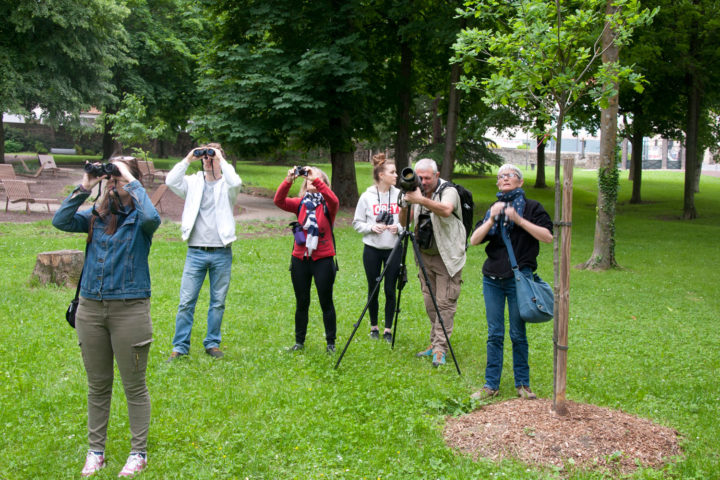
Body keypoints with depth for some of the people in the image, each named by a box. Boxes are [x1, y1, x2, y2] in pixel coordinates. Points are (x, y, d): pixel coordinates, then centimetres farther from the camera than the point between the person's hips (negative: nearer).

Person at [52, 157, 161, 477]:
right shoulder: (96, 216, 7)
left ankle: (138, 453, 20)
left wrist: (132, 182, -18)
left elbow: (152, 217, -28)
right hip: (91, 308, 4)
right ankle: (95, 451, 28)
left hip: (129, 309, -4)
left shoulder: (139, 217, -5)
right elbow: (60, 221, -5)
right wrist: (83, 188, -7)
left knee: (134, 386, 6)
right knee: (97, 386, 15)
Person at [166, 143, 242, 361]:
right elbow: (171, 181, -7)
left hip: (221, 253, -1)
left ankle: (212, 343, 21)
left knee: (218, 302, 8)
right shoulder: (193, 182, 10)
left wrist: (220, 159, -9)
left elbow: (235, 182, -19)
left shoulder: (226, 185, 5)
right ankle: (180, 346, 8)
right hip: (195, 252, 1)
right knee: (186, 302, 0)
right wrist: (188, 159, -4)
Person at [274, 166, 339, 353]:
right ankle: (299, 341, 22)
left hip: (323, 259, -3)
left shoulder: (328, 204, -1)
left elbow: (334, 200, -26)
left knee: (326, 302, 4)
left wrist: (315, 179, -32)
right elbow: (279, 201, -11)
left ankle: (331, 342, 15)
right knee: (301, 303, 11)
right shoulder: (300, 203, 6)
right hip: (300, 258, 3)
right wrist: (288, 180, -27)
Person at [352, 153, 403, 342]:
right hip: (372, 250, 0)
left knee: (390, 291, 3)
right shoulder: (367, 197, -3)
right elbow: (357, 223, 1)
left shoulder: (400, 195, 0)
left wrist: (399, 227, -14)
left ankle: (388, 329, 16)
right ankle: (374, 327, 24)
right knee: (373, 290, 9)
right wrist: (371, 227, -16)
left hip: (394, 249, 1)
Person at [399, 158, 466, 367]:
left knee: (445, 303, -8)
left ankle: (440, 349, -5)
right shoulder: (417, 192, 6)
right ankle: (434, 343, 23)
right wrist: (405, 205, -19)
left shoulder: (448, 191, -12)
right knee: (430, 303, 12)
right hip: (425, 256, 6)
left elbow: (446, 210, -35)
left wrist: (421, 200, -46)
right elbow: (404, 222, 1)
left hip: (447, 257, -6)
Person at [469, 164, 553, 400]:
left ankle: (523, 384, 14)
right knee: (494, 334, 5)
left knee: (518, 334, 2)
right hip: (492, 279, 4)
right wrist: (492, 219, -10)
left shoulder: (531, 207, 3)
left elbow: (548, 236, -11)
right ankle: (491, 385, 11)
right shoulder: (493, 208, 15)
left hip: (519, 278, -3)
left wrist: (519, 220, -16)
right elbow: (474, 240, 3)